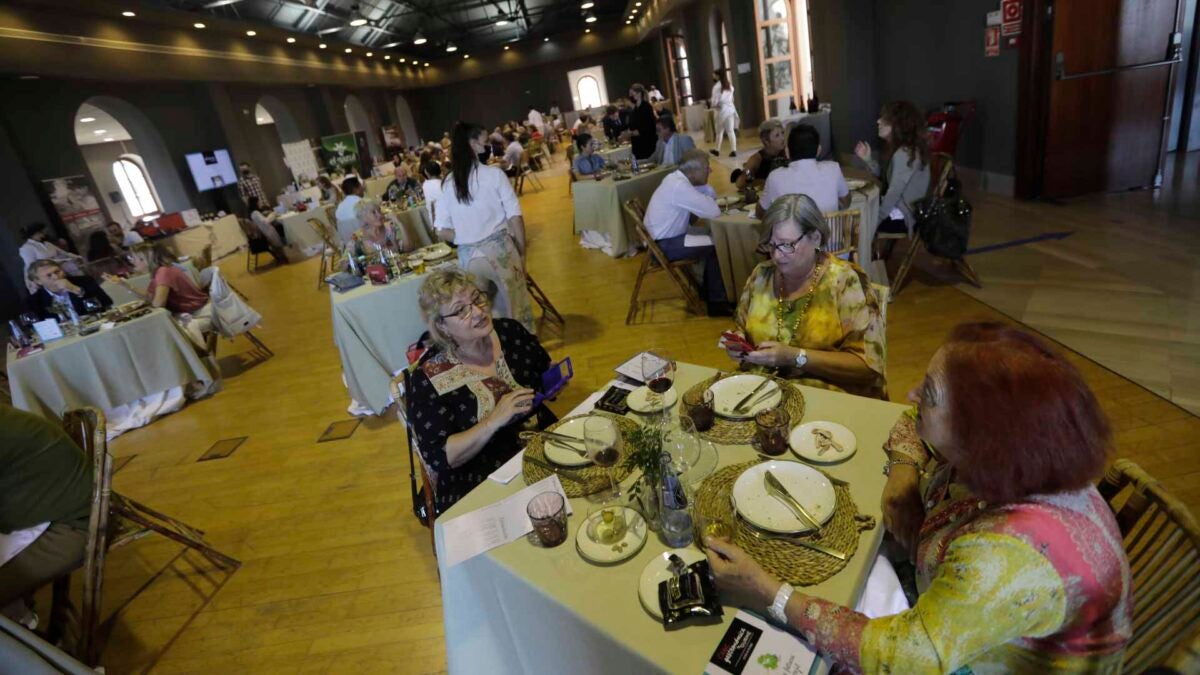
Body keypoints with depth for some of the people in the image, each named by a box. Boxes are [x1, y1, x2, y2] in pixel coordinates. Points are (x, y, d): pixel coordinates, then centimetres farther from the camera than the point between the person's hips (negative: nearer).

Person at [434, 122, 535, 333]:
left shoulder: (448, 183, 3)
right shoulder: (494, 174, -7)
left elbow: (442, 231, 3)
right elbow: (515, 217, -9)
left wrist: (466, 237, 14)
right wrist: (522, 252, -1)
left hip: (468, 256, 4)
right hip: (499, 249, -3)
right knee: (515, 304, 11)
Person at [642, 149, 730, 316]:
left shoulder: (676, 178, 5)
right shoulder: (680, 186, -26)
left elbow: (712, 194, 17)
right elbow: (714, 211, -24)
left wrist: (705, 198, -5)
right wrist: (706, 199, -4)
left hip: (667, 236, 10)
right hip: (665, 246, -10)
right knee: (715, 248, -7)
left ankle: (709, 291, 21)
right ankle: (717, 302, 6)